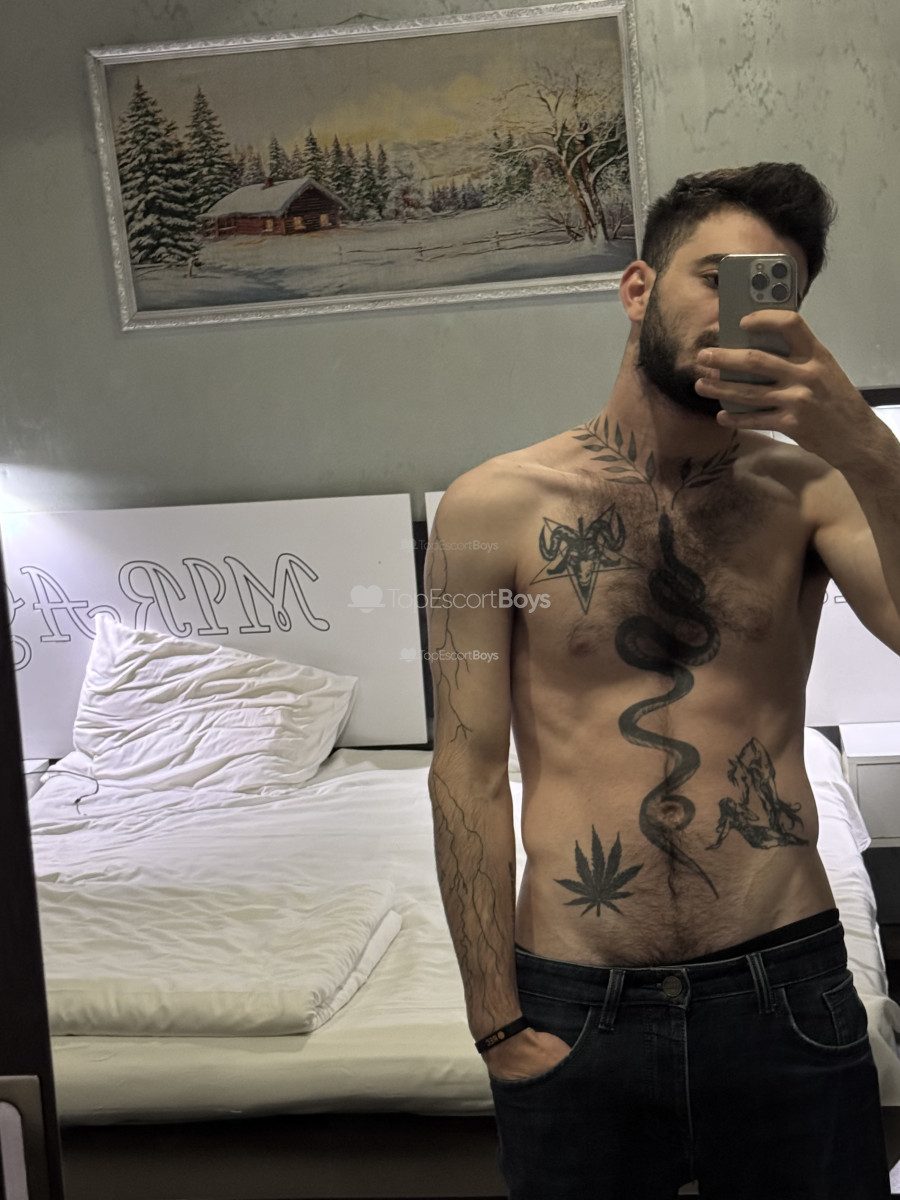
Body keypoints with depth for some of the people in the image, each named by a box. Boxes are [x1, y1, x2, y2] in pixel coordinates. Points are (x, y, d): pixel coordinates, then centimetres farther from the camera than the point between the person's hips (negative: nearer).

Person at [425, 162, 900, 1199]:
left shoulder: (807, 488, 1)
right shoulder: (493, 509, -3)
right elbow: (469, 773, -3)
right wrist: (497, 1023, -5)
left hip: (787, 997, 2)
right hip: (573, 1014, -1)